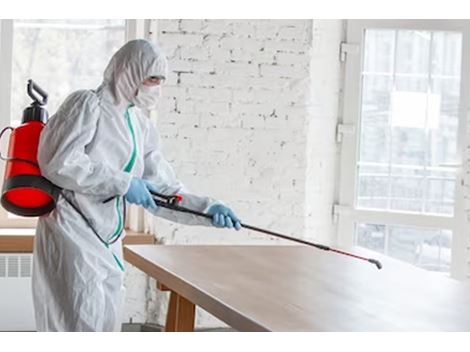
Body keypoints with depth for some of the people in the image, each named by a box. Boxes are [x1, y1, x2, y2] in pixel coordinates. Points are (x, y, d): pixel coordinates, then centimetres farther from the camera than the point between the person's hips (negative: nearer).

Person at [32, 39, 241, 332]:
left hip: (108, 241, 8)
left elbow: (163, 189, 11)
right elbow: (59, 162, -21)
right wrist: (123, 184, -20)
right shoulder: (88, 105, -8)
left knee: (107, 324, 11)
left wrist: (206, 208, -5)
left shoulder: (141, 125, 12)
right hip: (72, 233, -8)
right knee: (84, 323, -10)